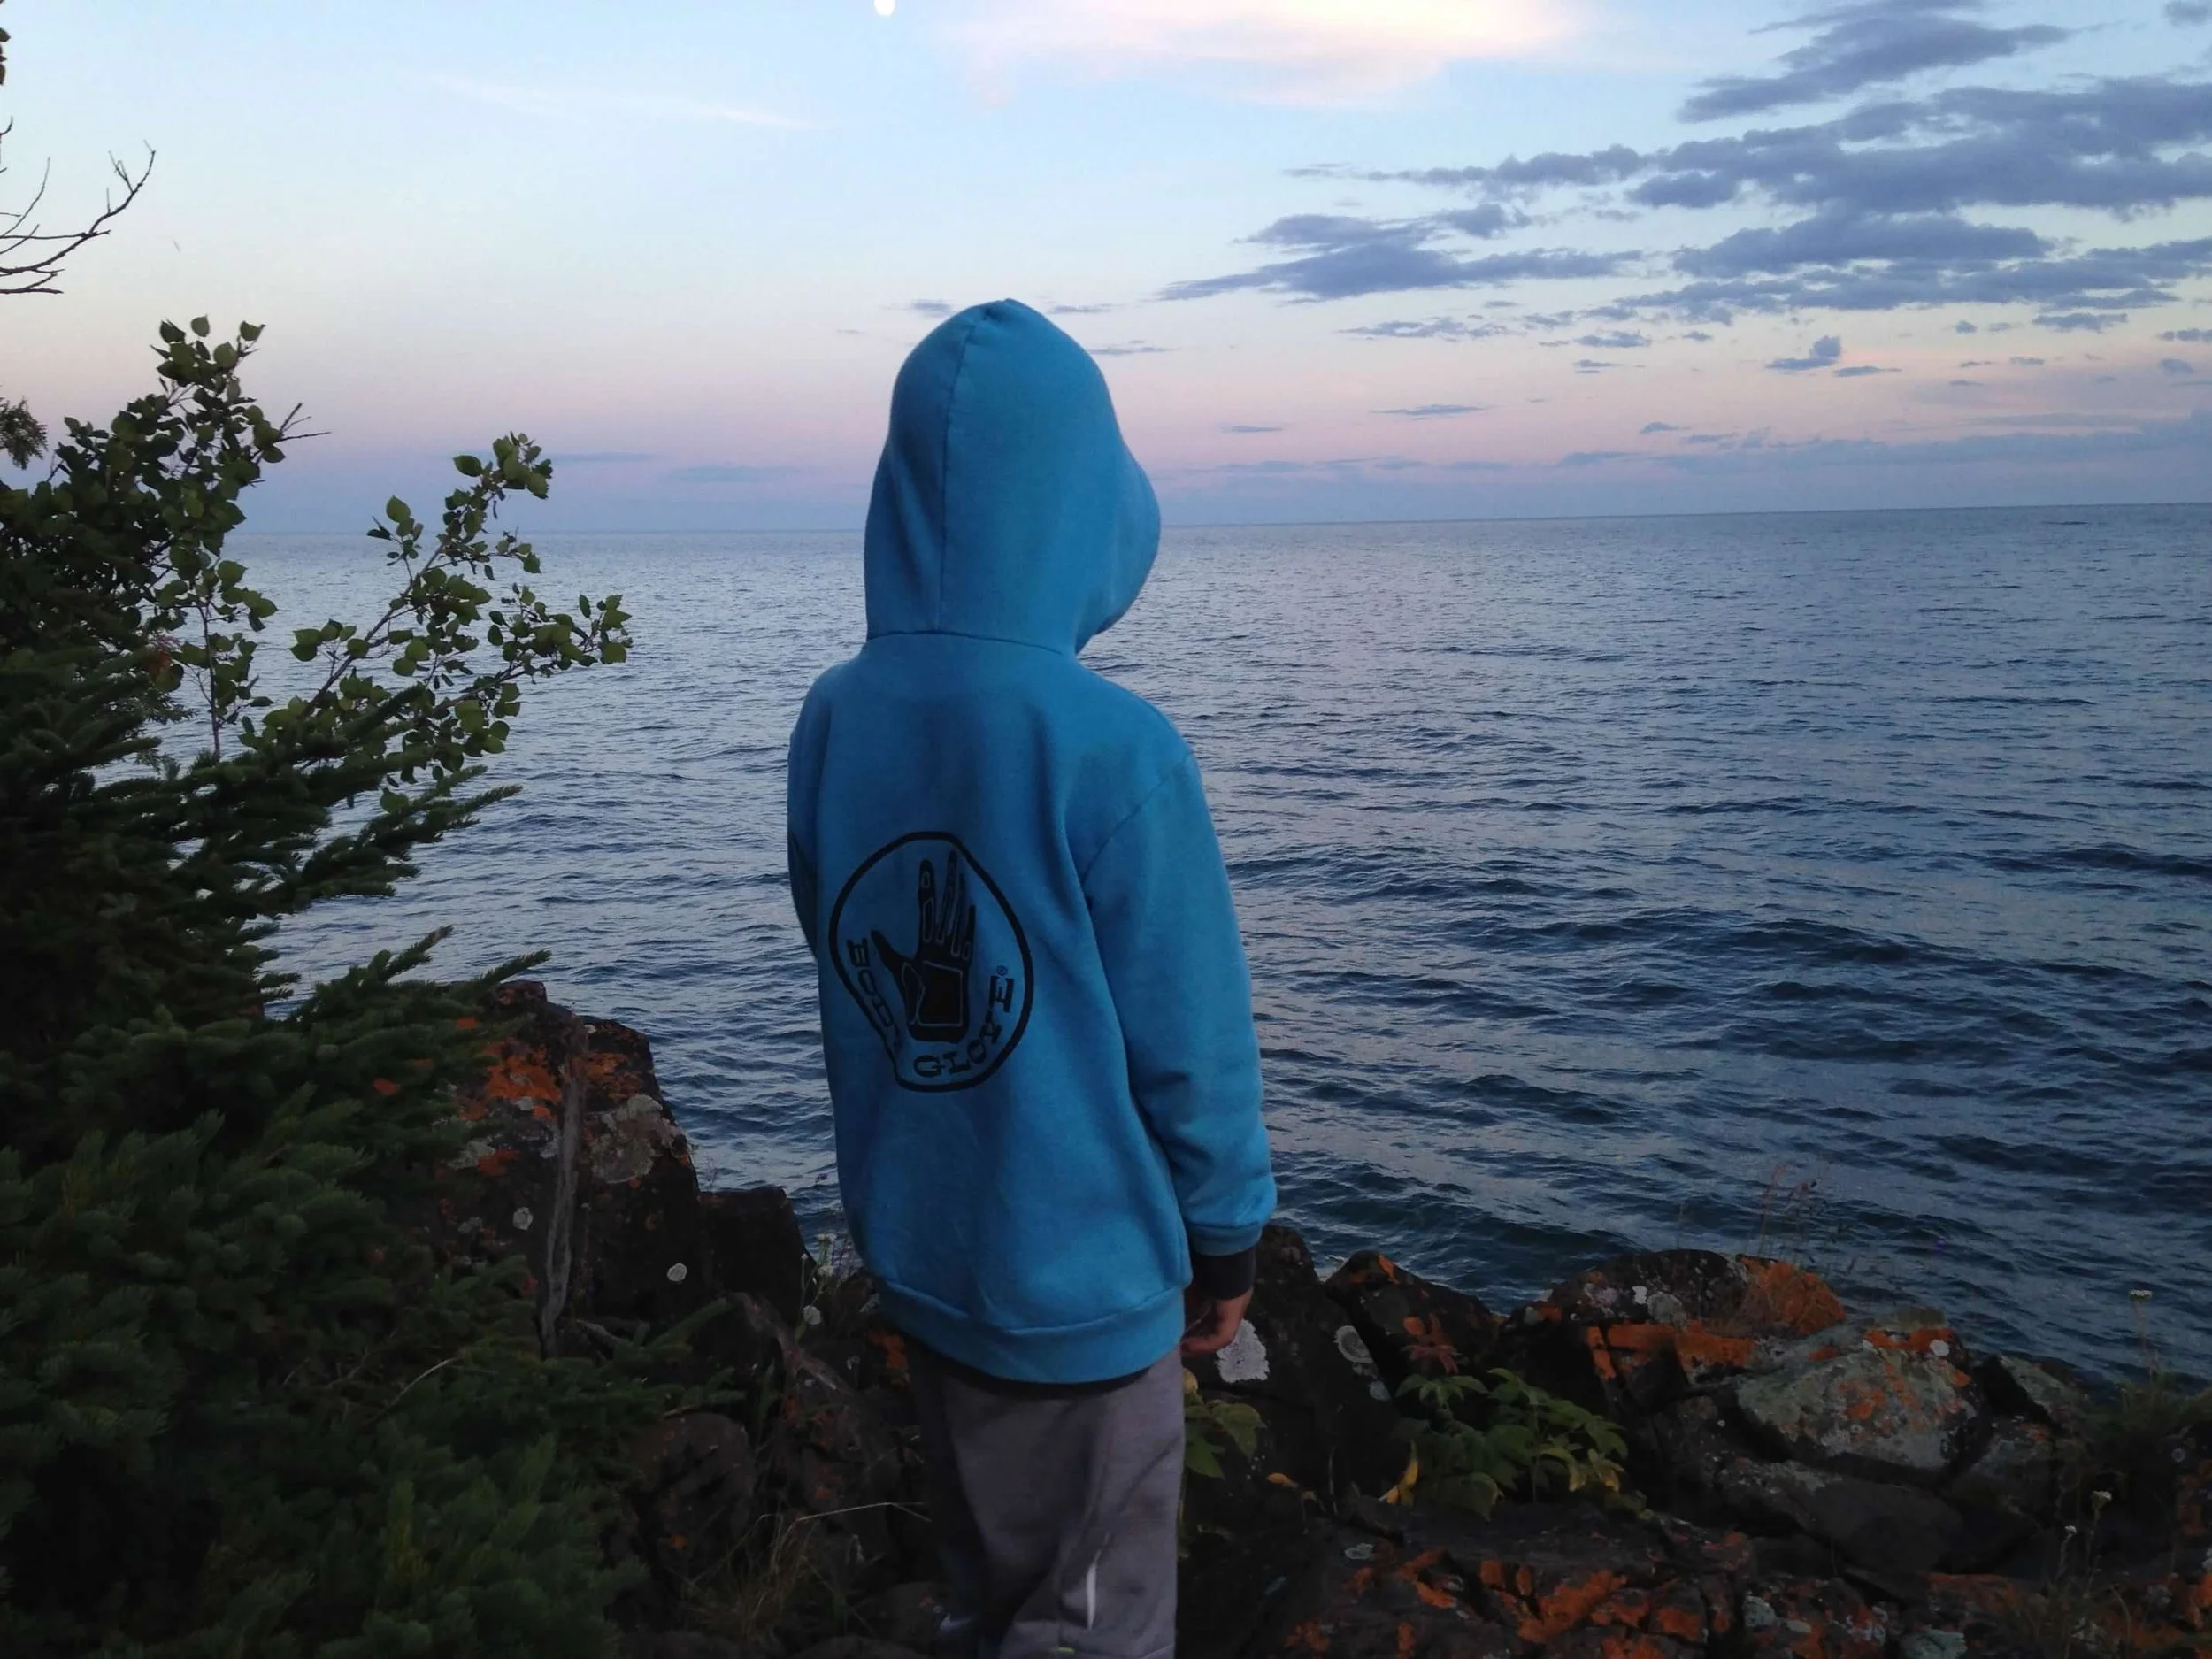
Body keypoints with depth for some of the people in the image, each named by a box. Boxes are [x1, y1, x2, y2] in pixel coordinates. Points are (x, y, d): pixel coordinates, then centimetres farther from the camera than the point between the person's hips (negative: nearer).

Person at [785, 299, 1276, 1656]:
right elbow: (1190, 1033, -17)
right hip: (1076, 1277, -6)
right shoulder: (1113, 749, -25)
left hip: (914, 1252, 6)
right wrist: (1228, 1237, 0)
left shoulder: (832, 722, -7)